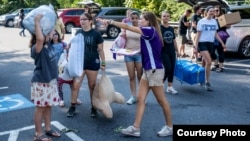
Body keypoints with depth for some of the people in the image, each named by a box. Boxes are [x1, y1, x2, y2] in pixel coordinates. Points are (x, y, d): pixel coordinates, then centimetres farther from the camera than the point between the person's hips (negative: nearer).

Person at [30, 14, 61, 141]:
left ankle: (48, 129, 30)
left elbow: (52, 31, 18)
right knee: (41, 108, 3)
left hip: (51, 80, 8)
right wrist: (37, 22, -33)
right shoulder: (37, 48, -20)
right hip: (41, 82, -8)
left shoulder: (48, 44, 4)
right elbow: (40, 38, -42)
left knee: (48, 106, 17)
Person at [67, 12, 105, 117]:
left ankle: (93, 107, 23)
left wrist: (103, 63, -4)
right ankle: (72, 107, 12)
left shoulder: (96, 34, -7)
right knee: (75, 85, -2)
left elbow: (100, 49, -3)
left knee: (92, 86, 9)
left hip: (92, 62, -3)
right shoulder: (78, 33, 4)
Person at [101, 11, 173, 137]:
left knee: (161, 100, 4)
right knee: (140, 98, 5)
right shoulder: (148, 33, 12)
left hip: (155, 70, -9)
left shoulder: (150, 30, -14)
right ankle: (136, 128, 8)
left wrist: (110, 22, -11)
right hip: (148, 70, 9)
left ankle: (170, 127, 20)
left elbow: (127, 27, -15)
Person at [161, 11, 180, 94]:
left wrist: (177, 51, 17)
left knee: (172, 69, 6)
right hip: (163, 51, -6)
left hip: (172, 51, 6)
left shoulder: (171, 29, 11)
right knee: (167, 68, -11)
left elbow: (174, 40, 16)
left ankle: (170, 87, 15)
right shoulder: (159, 28, -6)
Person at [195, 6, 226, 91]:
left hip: (211, 43, 6)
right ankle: (207, 82, -9)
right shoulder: (201, 22, -6)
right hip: (203, 43, -5)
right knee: (209, 62, -18)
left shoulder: (214, 21, 10)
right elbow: (198, 35, -5)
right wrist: (196, 46, -9)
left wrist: (222, 43, 12)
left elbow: (215, 34, 16)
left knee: (205, 62, 10)